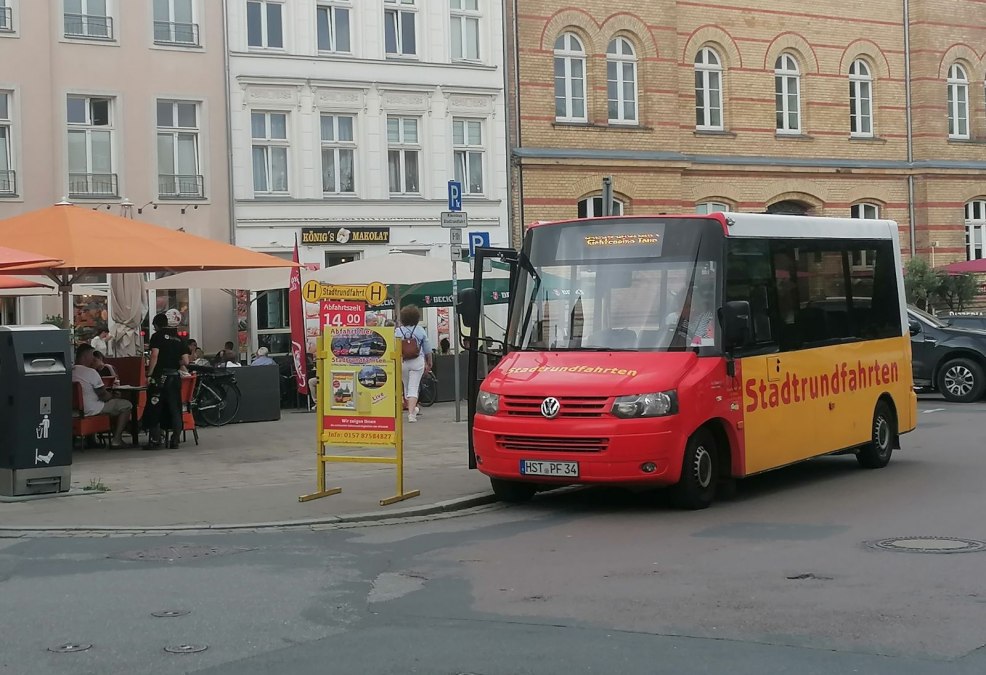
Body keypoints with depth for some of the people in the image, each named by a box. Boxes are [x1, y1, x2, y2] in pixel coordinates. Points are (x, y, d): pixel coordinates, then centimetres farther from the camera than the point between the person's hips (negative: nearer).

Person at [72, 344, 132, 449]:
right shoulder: (90, 372, -19)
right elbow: (103, 394, -13)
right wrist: (112, 397, 10)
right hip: (90, 410, -9)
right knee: (126, 405, 1)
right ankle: (116, 439, -2)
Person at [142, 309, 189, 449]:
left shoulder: (157, 336, -3)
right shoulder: (179, 339, 11)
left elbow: (154, 355, -14)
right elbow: (185, 361, 4)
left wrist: (149, 375, -12)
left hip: (160, 376, -5)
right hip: (175, 377, 5)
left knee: (155, 408, 0)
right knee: (174, 409, 8)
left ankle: (154, 440, -2)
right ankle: (174, 440, 7)